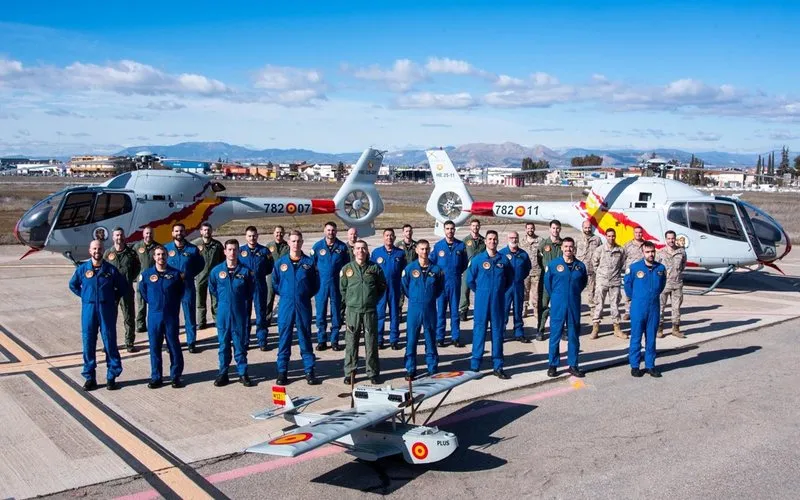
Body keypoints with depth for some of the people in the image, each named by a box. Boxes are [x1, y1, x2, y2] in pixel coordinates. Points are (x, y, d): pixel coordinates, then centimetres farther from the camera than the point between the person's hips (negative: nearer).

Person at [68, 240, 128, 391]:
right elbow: (73, 285, 19)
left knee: (110, 343, 0)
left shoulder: (110, 269, 0)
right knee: (88, 343, 4)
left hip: (107, 310, -1)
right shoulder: (82, 269, 3)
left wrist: (113, 298, 3)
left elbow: (123, 287, 10)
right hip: (88, 309, 1)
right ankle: (89, 377, 13)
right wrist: (84, 296, 9)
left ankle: (112, 377, 9)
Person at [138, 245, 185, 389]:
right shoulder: (146, 274, 1)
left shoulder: (175, 273, -1)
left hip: (171, 315, -1)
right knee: (154, 347, 6)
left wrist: (174, 305, 9)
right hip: (154, 315, 1)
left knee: (174, 346, 3)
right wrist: (153, 302, 13)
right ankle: (156, 378, 15)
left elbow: (181, 292, 11)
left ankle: (176, 376, 12)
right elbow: (142, 291, 15)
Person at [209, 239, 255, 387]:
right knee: (223, 344, 8)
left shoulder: (245, 271, -3)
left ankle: (243, 373, 14)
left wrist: (241, 301, 9)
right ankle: (223, 373, 17)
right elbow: (212, 289, 14)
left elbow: (250, 291, 8)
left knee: (240, 344, 5)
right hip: (223, 313, 1)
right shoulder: (216, 271, -1)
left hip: (240, 314, -1)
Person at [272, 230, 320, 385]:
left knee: (305, 338, 5)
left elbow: (316, 284, 7)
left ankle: (309, 371, 12)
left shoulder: (309, 262, 2)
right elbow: (274, 283, 12)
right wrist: (284, 294, 3)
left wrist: (305, 295, 1)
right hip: (285, 305, 1)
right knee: (284, 338, 5)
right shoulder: (280, 263, 3)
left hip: (303, 306, 0)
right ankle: (282, 372, 13)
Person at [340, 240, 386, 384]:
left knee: (371, 343, 5)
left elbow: (382, 286, 12)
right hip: (352, 311, 0)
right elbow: (342, 288, 12)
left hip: (370, 311, 0)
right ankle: (349, 373, 12)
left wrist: (373, 300, 7)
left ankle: (373, 373, 14)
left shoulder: (374, 268, 3)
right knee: (351, 343, 3)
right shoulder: (347, 268, 3)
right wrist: (350, 301, 7)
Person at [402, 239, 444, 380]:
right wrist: (414, 298, 8)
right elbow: (404, 286, 7)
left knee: (431, 339, 10)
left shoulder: (436, 269, -1)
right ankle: (410, 369, 12)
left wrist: (431, 298, 8)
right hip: (414, 309, -1)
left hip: (430, 309, 1)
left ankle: (433, 368, 19)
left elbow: (441, 287, 12)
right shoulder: (409, 268, -4)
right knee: (411, 340, 3)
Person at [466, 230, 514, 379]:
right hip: (482, 301, -2)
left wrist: (500, 292, 11)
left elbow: (509, 280, 15)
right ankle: (474, 366, 5)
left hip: (498, 302, 2)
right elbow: (470, 280, 4)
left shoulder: (503, 260, 4)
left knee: (498, 332, 6)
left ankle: (497, 366, 13)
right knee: (479, 332, -1)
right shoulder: (477, 259, -2)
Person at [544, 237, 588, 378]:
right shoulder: (553, 264, -4)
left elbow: (584, 282, 17)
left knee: (574, 336, 9)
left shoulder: (580, 265, 2)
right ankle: (552, 365, 11)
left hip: (574, 305, 3)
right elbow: (547, 282, 6)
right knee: (555, 335, 2)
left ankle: (573, 365, 18)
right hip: (558, 305, -2)